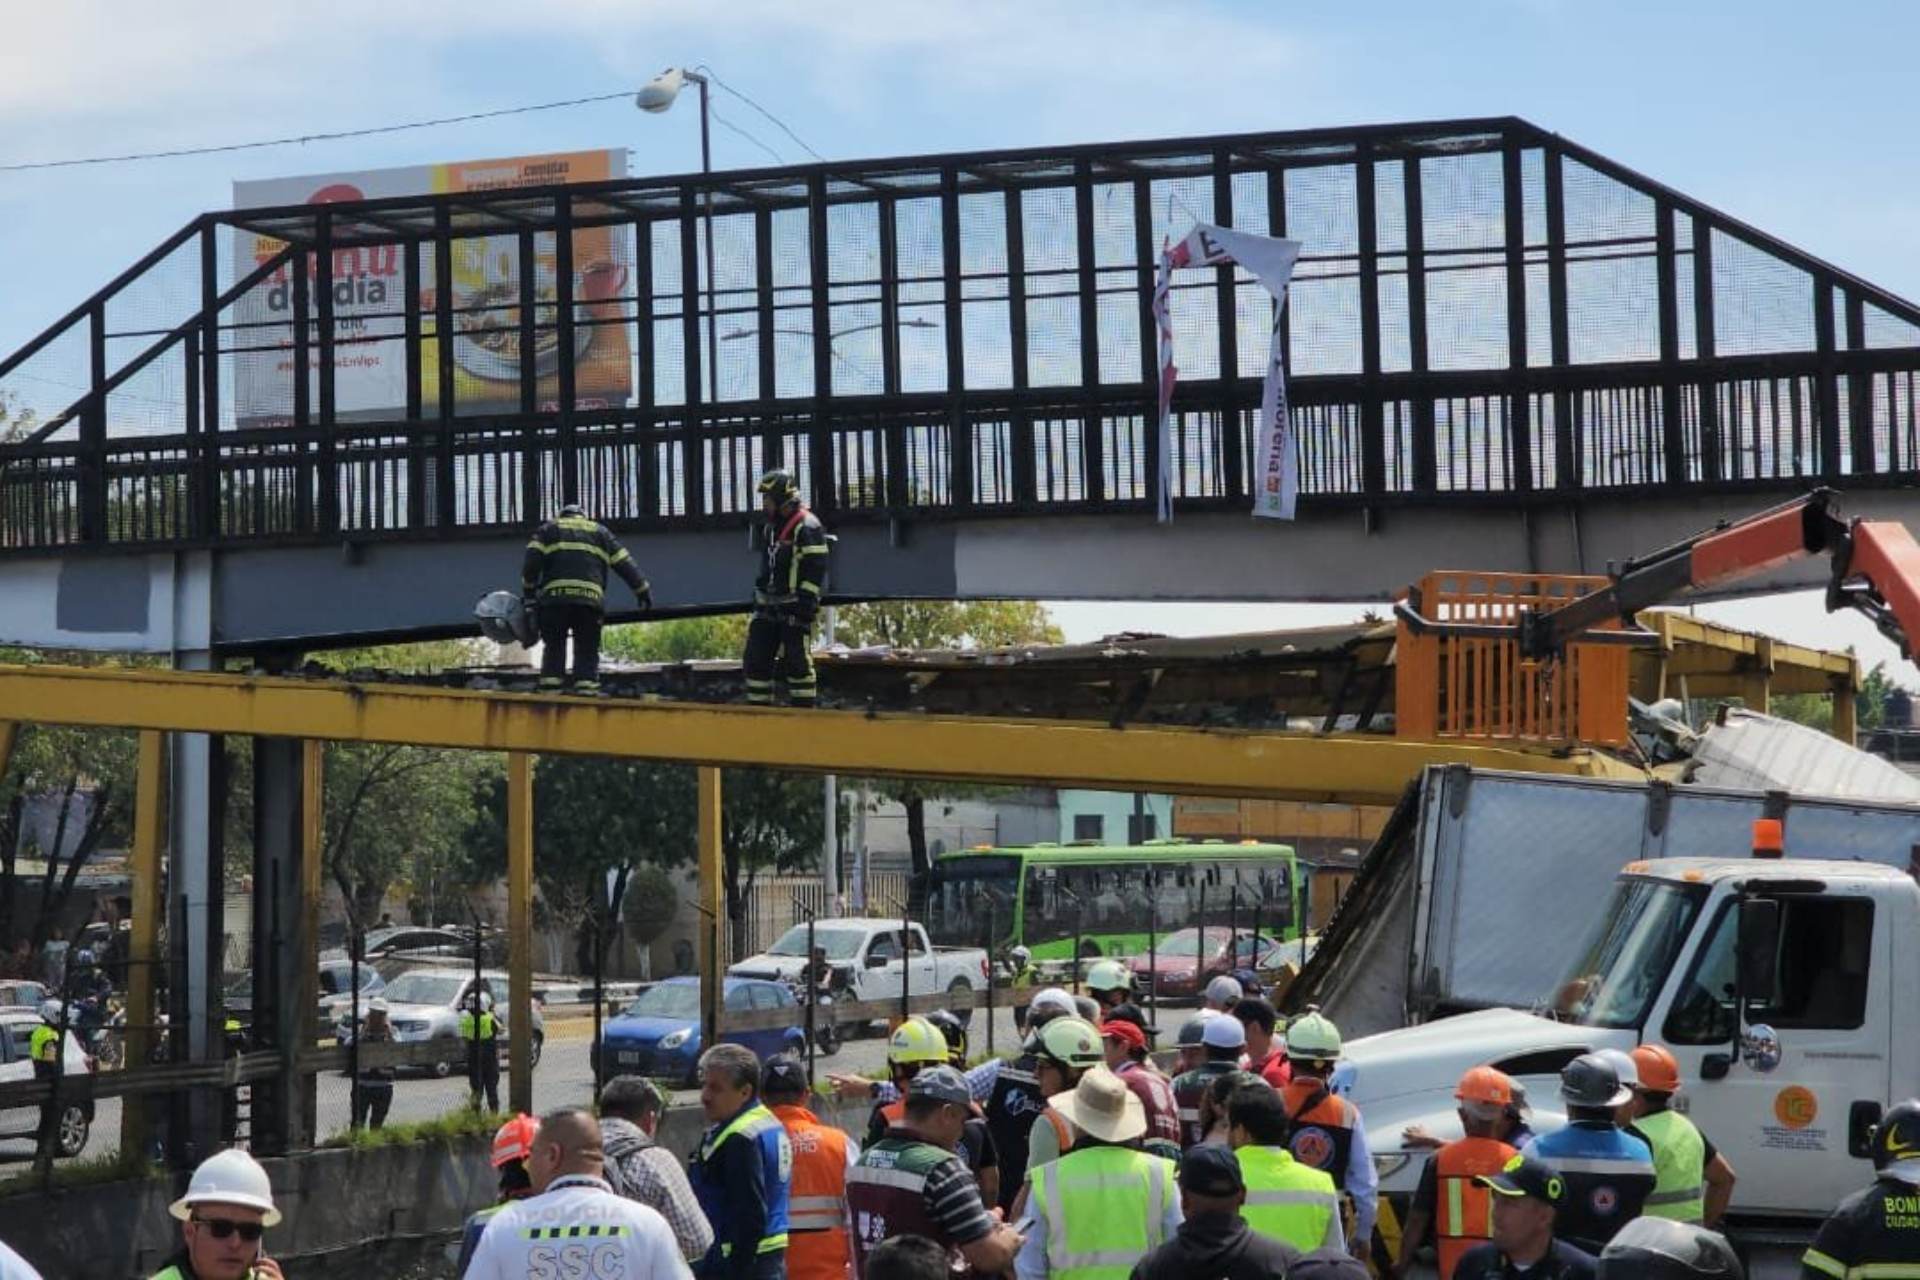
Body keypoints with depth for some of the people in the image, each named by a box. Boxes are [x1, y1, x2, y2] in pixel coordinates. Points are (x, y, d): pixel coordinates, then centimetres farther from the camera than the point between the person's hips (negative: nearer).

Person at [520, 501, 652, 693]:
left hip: (555, 597, -1)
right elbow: (624, 563, 19)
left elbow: (531, 561, 6)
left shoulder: (549, 529, 21)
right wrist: (643, 590, 23)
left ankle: (550, 682, -5)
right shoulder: (599, 531, 25)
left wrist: (528, 591, 11)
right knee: (587, 649, 5)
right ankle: (586, 685, -9)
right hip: (590, 598, 1)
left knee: (554, 646, 7)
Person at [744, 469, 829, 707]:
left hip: (795, 606, -9)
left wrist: (803, 607, -21)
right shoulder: (772, 527, 17)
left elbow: (815, 571, -17)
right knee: (755, 659, 6)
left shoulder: (807, 527, -12)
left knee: (797, 661, -9)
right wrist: (758, 600, 22)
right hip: (769, 606, 9)